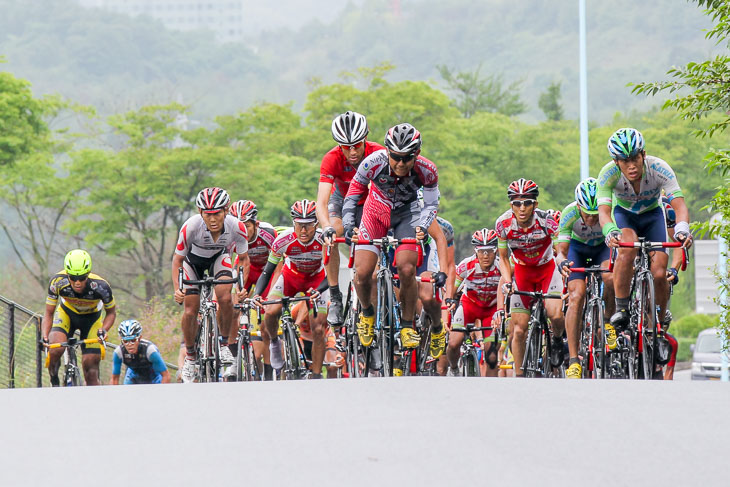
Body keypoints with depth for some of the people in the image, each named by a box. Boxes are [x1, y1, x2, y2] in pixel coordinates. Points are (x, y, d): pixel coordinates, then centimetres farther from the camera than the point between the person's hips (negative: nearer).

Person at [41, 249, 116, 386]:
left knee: (91, 374, -7)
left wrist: (104, 330, -33)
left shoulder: (100, 286, -32)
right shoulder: (57, 282, -31)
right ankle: (54, 384, -5)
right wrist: (44, 338, -36)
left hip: (91, 318, 0)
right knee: (55, 349, -29)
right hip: (66, 313, 0)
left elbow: (111, 312, -13)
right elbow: (49, 314, -20)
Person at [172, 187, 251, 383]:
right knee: (190, 311, -9)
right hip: (193, 259, 0)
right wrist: (177, 289, -35)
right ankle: (190, 357, 12)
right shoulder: (191, 227, -36)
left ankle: (225, 343, -4)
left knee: (225, 297, -26)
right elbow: (177, 260, -22)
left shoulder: (237, 227, -32)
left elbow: (244, 259, -16)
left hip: (219, 257, 0)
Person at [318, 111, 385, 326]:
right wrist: (327, 229, -58)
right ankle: (335, 298, -20)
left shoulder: (378, 154, -32)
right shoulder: (332, 159, -32)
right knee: (331, 238, -28)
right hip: (342, 199, 0)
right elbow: (321, 202, -39)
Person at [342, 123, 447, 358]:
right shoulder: (373, 163, -30)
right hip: (376, 212, 0)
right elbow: (351, 198, -16)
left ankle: (408, 326, 0)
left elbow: (431, 204, -11)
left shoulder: (426, 170, -27)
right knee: (362, 273, -13)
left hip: (407, 213, 0)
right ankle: (367, 314, 18)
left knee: (407, 270, -21)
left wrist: (422, 227, -29)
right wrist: (349, 227, -29)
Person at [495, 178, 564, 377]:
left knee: (555, 315, -25)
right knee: (519, 329, -5)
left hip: (547, 267, -2)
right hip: (522, 270, 2)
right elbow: (503, 258, -7)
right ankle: (519, 374, 11)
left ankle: (557, 340, 8)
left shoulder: (546, 221, -28)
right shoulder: (504, 224, -21)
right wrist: (507, 283, -22)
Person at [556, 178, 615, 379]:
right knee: (577, 295, -22)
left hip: (603, 247, 0)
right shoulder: (570, 213, -32)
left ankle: (608, 323, -4)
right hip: (577, 248, 0)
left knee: (610, 279, -33)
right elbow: (561, 251, -29)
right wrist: (562, 261, -52)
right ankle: (573, 360, -22)